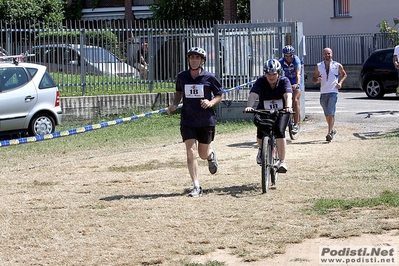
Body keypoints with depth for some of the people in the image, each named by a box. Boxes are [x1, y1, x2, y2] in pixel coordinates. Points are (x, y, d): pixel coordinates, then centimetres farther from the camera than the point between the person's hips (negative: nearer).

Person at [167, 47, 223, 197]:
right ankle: (196, 187, -7)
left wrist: (211, 102, -16)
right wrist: (174, 105, 1)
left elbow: (220, 95, 3)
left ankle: (211, 154, 48)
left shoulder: (209, 78, -6)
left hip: (206, 121, -1)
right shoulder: (182, 76, 0)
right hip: (188, 121, 1)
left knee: (203, 154, 9)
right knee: (191, 153, -10)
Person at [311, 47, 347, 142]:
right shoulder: (319, 66, 7)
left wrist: (340, 82, 0)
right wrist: (317, 80, -11)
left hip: (333, 92, -3)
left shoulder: (337, 66, 2)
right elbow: (314, 78, 12)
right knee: (327, 114, 13)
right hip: (323, 93, 3)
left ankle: (330, 132, -17)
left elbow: (344, 74, 18)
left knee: (331, 113, -15)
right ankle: (332, 129, 33)